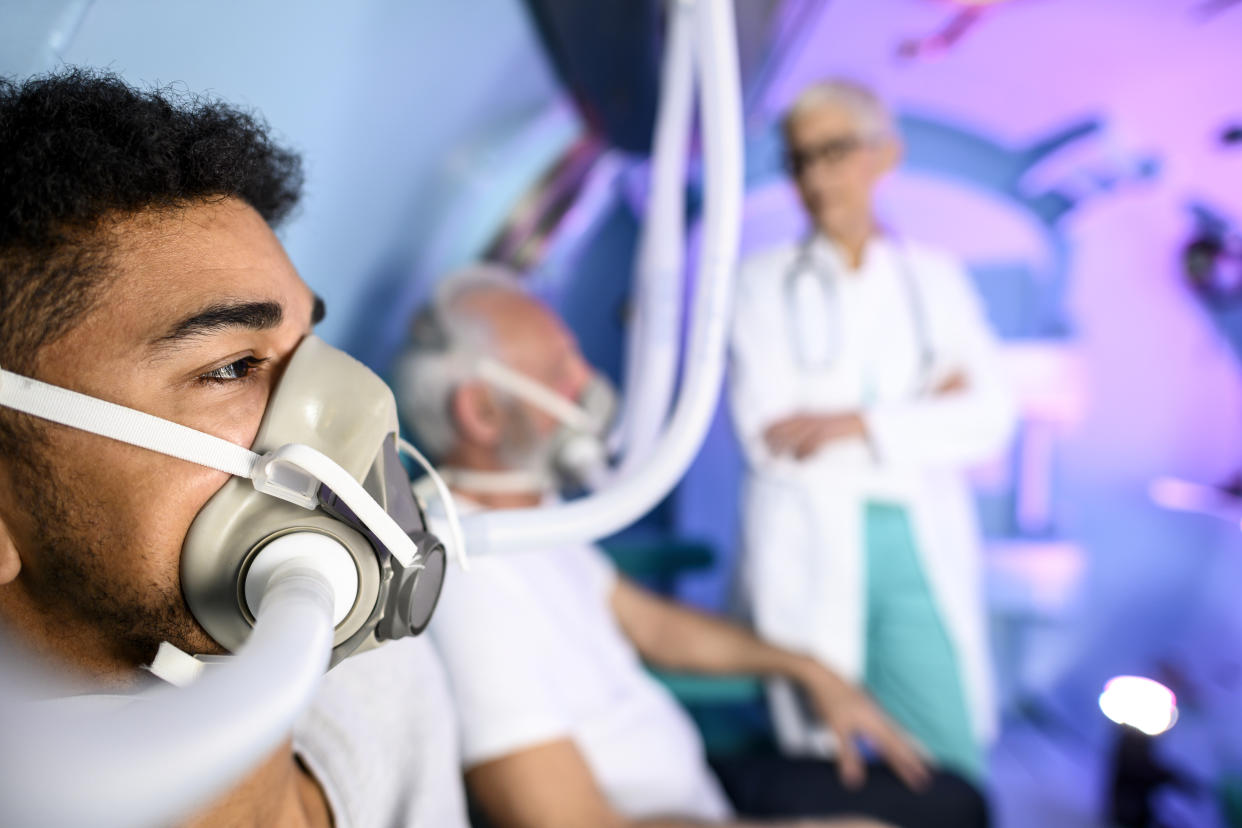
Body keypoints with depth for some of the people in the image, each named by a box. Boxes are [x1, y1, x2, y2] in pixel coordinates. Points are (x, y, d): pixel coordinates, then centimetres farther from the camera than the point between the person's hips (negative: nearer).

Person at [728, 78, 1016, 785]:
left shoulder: (935, 276, 10)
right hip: (809, 555, -2)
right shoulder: (764, 282, 3)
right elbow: (767, 433, -8)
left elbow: (989, 420, -1)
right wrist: (923, 407, -5)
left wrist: (857, 424, -14)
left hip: (925, 547, 2)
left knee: (952, 772, 0)